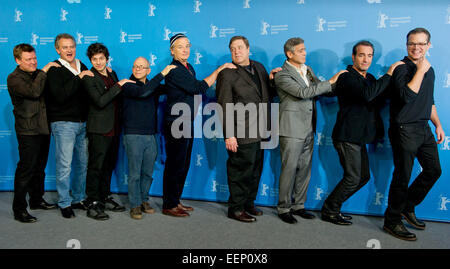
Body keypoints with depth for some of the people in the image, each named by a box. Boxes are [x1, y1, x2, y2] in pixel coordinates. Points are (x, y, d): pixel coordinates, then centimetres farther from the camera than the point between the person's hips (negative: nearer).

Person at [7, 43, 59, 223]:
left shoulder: (38, 75, 13)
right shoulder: (14, 79, -8)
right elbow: (33, 92, -26)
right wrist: (44, 71, -18)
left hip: (43, 128, 7)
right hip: (28, 131, -7)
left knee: (39, 168, 16)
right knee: (25, 170, -4)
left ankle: (37, 200, 30)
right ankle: (19, 210, 6)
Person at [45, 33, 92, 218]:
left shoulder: (82, 66, 13)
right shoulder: (54, 70, -5)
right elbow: (60, 96, -20)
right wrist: (78, 78, -18)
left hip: (82, 122, 6)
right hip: (63, 123, -6)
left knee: (83, 163, 11)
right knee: (64, 165, -3)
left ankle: (78, 198, 25)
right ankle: (64, 203, 11)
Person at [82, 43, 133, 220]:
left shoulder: (111, 74, 12)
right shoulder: (89, 78, -9)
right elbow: (100, 102, -22)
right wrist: (119, 85, -20)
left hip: (114, 128, 7)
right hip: (99, 129, -7)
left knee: (109, 165, 15)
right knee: (95, 167, -2)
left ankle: (105, 198, 27)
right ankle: (92, 204, 6)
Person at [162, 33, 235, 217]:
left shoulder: (189, 68, 15)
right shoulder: (174, 70, -15)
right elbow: (199, 88, -21)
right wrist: (219, 70, -16)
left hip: (187, 124, 9)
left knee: (183, 165, 14)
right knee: (175, 166, -2)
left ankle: (175, 201, 26)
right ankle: (169, 206, 10)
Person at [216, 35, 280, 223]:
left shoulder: (259, 67, 13)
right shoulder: (227, 74, -8)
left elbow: (267, 96, 20)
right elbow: (224, 107, -12)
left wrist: (271, 80, 1)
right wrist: (228, 135, -17)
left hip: (259, 132, 8)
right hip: (241, 134, -7)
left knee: (255, 171, 17)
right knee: (240, 172, 1)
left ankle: (249, 203, 34)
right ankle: (235, 209, 17)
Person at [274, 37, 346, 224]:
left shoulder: (307, 70, 15)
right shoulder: (282, 75, -9)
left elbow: (318, 90, 16)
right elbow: (302, 93, -20)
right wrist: (330, 82, -16)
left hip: (308, 128, 7)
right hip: (292, 129, -7)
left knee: (305, 169, 12)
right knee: (289, 169, -1)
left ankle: (298, 205, 24)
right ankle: (283, 208, 12)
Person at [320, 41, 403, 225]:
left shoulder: (370, 78, 17)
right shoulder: (347, 77, -12)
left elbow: (377, 104, 16)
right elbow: (366, 94, -29)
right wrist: (389, 74, -19)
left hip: (359, 137, 9)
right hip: (347, 136, -9)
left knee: (364, 176, 12)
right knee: (352, 178, -6)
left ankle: (333, 207, 23)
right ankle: (329, 211, 11)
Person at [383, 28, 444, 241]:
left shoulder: (429, 70, 14)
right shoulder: (402, 68, -10)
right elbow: (407, 96, -26)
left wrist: (437, 124, 18)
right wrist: (420, 71, -19)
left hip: (423, 129, 8)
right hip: (404, 130, -8)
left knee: (433, 170, 14)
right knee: (402, 176, -3)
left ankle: (408, 207, 31)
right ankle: (392, 221, 11)